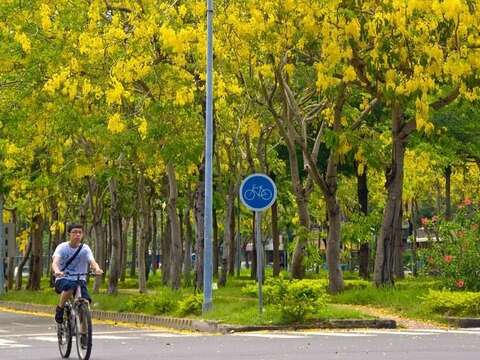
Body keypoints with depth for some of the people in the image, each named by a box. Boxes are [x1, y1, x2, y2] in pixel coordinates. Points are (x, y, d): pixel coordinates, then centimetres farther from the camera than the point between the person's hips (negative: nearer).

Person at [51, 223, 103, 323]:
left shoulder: (85, 249, 0)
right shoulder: (62, 247, -3)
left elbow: (92, 262, -17)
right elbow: (55, 262, -19)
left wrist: (97, 269, -41)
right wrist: (57, 271, -44)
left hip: (80, 280, 2)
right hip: (63, 279, -2)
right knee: (70, 286, -38)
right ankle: (60, 309, -13)